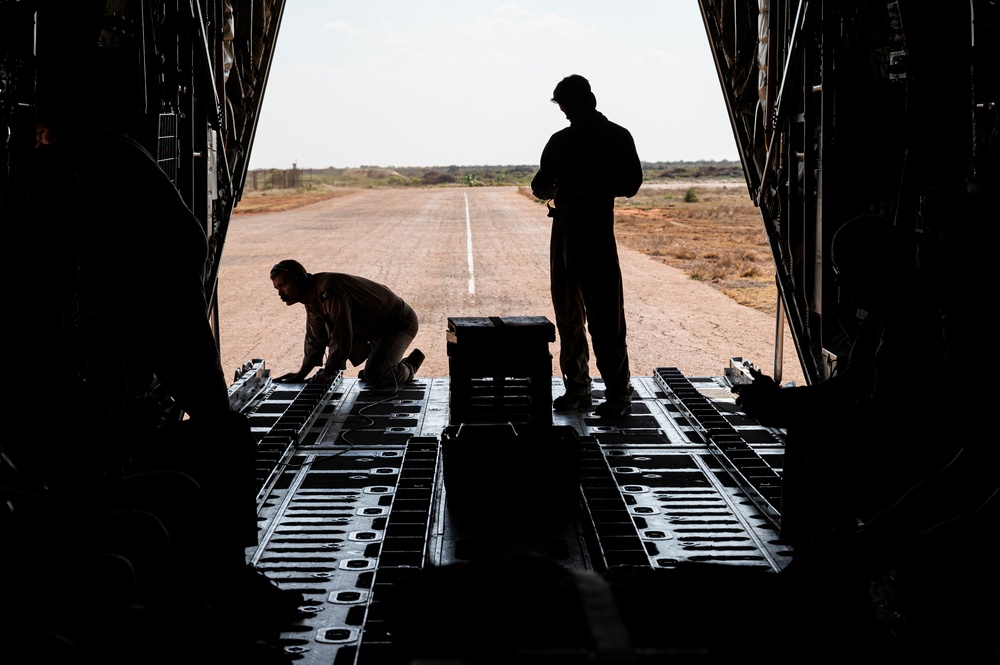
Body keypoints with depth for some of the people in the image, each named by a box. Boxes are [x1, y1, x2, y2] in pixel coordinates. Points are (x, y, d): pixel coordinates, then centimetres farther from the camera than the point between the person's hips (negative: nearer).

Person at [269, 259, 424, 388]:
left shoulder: (328, 291, -30)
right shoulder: (312, 298, 2)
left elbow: (341, 336, -30)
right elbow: (315, 340, 14)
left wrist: (328, 372, -19)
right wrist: (301, 374, 15)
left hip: (399, 323, -10)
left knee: (375, 376, -23)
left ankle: (409, 368, 4)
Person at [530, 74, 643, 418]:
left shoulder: (617, 137, 1)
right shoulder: (560, 141, 15)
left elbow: (630, 184, -6)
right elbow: (541, 185, 17)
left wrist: (588, 184, -19)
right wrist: (548, 189, -8)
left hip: (598, 230, -6)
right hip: (563, 230, 6)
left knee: (604, 314, -9)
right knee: (568, 312, 7)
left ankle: (618, 393, -8)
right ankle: (577, 387, 14)